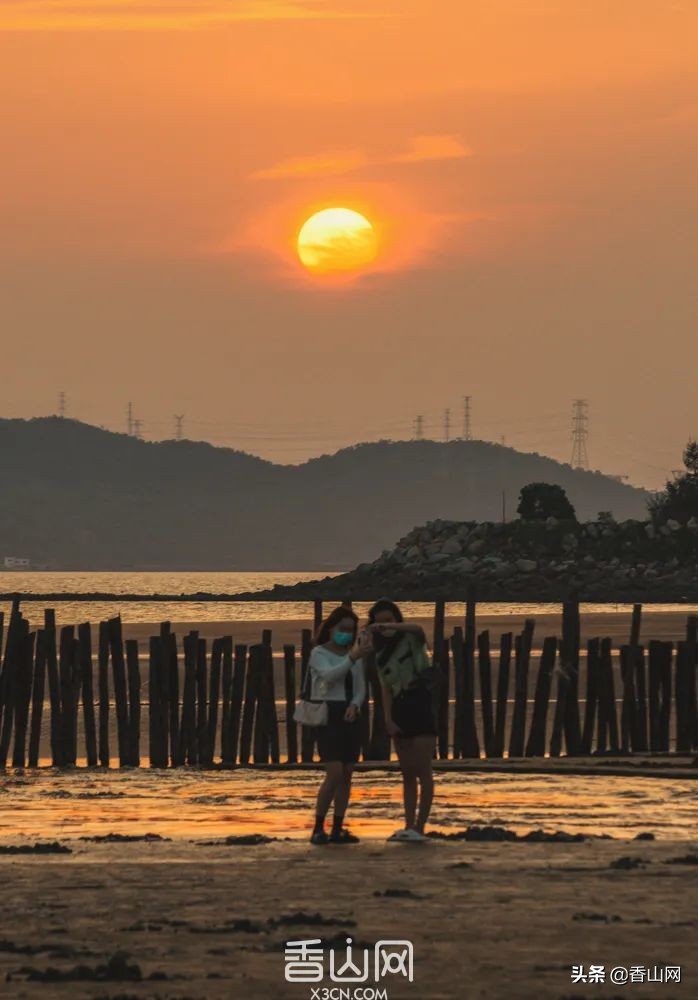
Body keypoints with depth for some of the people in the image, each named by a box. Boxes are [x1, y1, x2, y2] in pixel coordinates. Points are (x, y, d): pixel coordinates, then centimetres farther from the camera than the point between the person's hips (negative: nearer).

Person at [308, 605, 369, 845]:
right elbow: (330, 675, -23)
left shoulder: (354, 655, 14)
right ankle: (318, 829, -10)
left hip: (349, 717, 6)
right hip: (327, 716, -6)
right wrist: (353, 658, -36)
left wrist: (354, 706, -10)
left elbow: (360, 689, 12)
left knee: (347, 774, 2)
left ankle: (337, 829, 6)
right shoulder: (319, 653, -3)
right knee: (334, 774, -16)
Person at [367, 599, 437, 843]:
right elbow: (386, 690, 9)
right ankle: (408, 826, 7)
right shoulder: (381, 655, 15)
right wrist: (388, 720, -4)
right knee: (407, 774, 7)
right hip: (399, 709, 6)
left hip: (421, 705, -6)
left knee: (423, 771, -8)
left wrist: (387, 627, -38)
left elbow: (418, 629, -27)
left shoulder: (411, 639, -1)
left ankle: (419, 828, -9)